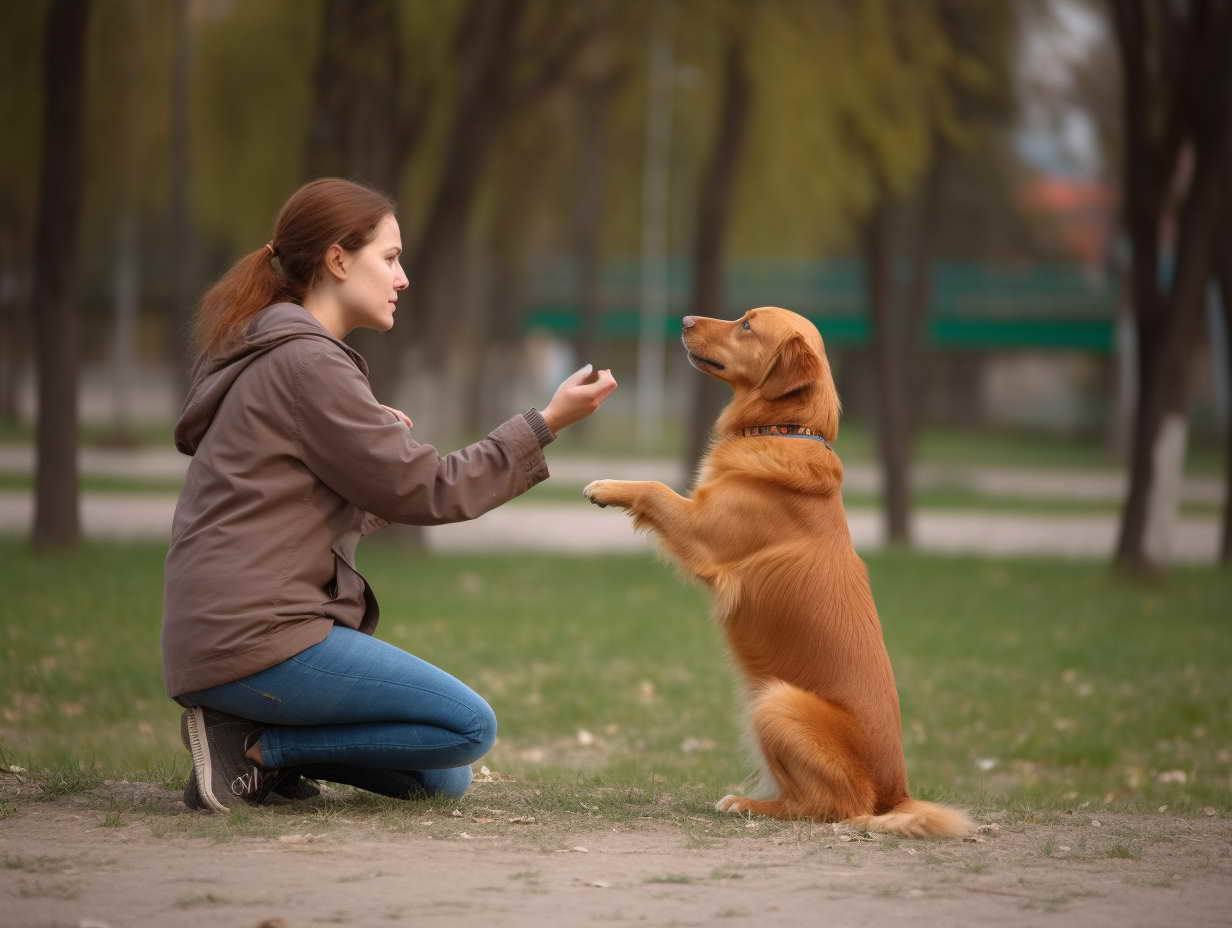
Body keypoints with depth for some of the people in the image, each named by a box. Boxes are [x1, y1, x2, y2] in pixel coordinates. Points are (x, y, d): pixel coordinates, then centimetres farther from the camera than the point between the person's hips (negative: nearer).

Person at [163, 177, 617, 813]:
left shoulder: (268, 356, 20)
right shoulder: (304, 361, -11)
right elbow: (425, 492, -11)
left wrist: (379, 441, 11)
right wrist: (545, 424, -8)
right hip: (254, 637, -10)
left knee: (445, 779, 10)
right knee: (470, 726, -11)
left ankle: (254, 739, 5)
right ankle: (257, 746, -8)